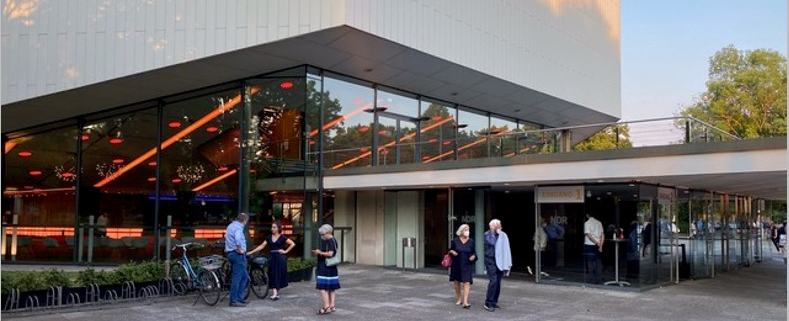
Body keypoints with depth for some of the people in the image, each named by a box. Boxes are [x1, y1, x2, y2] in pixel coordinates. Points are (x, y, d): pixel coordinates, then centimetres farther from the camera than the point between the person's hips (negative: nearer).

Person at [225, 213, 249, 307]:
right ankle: (234, 301, -2)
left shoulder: (231, 225, 15)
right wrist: (239, 249, -22)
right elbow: (238, 239, -37)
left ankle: (239, 297, 19)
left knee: (243, 276, 16)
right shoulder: (238, 227, -17)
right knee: (237, 278, -5)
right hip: (238, 254, -10)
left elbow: (227, 236, 32)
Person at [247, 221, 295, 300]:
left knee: (279, 275, -1)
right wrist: (251, 252, -3)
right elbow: (261, 246, 4)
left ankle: (277, 293, 5)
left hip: (280, 258, -4)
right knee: (272, 276, -1)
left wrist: (286, 251, -8)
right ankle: (274, 292, -1)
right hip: (272, 257, 4)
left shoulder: (282, 237, -3)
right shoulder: (269, 237, 8)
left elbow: (292, 244, -6)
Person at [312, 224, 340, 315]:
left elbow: (330, 253, -25)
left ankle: (326, 307, -8)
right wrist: (318, 253, 11)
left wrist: (320, 252, -12)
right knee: (331, 288, 13)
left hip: (326, 269, -10)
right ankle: (332, 306, 19)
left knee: (322, 287, -7)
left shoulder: (330, 242, -17)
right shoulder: (333, 241, 13)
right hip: (331, 269, 10)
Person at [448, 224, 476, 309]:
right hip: (456, 265, 1)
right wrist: (452, 252, -13)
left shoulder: (471, 241, 1)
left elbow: (474, 252, 10)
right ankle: (458, 299, 30)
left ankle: (465, 302, -15)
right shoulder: (455, 241, -1)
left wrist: (473, 256, -11)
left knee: (467, 283, -12)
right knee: (457, 282, 12)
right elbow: (450, 250, 8)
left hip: (467, 266, -1)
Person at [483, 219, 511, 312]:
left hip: (500, 261, 4)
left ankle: (494, 302, 17)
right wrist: (493, 232, -10)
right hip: (491, 260, -4)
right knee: (493, 280, -15)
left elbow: (506, 249, 10)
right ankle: (488, 303, -10)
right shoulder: (487, 234, 0)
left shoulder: (503, 235, 8)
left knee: (498, 282, 6)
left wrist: (507, 263, 6)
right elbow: (491, 242, -19)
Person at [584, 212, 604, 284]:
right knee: (598, 262, 9)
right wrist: (601, 245, 3)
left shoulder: (587, 223, -7)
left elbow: (589, 235, -15)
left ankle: (593, 280, 1)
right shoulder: (599, 223, 9)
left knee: (591, 263, 0)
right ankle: (598, 279, 10)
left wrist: (597, 243, -10)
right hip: (597, 246, 5)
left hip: (589, 245, -5)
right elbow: (602, 236, 5)